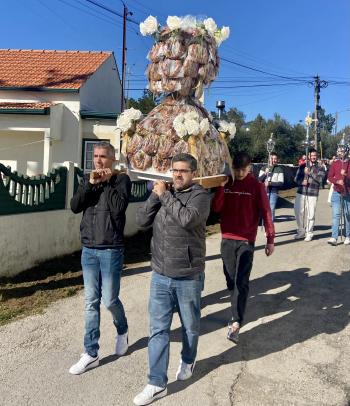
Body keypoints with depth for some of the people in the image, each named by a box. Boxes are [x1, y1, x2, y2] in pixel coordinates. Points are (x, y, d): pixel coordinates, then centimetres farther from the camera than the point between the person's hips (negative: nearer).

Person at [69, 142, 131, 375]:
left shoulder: (122, 179, -4)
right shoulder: (88, 179, 10)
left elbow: (119, 207, -19)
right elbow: (75, 207, -3)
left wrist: (107, 182, -13)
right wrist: (91, 183, -13)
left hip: (111, 250, -4)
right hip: (88, 250, 4)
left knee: (110, 300, 4)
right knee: (91, 302, 8)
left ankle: (122, 331, 35)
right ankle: (91, 354, 18)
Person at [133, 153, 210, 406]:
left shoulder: (200, 195, -9)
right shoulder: (163, 193, 6)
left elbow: (188, 219, -28)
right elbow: (142, 221, 1)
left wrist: (165, 196, -19)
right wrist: (155, 196, -10)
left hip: (188, 276, -4)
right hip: (160, 275, 4)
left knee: (190, 325, 17)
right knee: (158, 330, 6)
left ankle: (188, 360, 44)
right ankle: (157, 383, 18)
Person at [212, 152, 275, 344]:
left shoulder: (256, 186, -4)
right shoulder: (226, 184, 5)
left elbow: (265, 212, -4)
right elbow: (216, 208, -5)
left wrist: (270, 239, -6)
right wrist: (221, 186, -16)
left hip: (246, 240, -4)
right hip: (227, 239, 4)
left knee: (242, 282, -7)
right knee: (230, 279, 11)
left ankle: (236, 322, -6)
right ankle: (237, 313, 26)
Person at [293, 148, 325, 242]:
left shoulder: (320, 168, 4)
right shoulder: (302, 166, 11)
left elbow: (320, 179, -11)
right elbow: (296, 178, 8)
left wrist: (309, 173, -16)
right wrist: (302, 182, -12)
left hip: (312, 194, -2)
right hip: (300, 193, 2)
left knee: (310, 215, -1)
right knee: (298, 212, 4)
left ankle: (309, 234, 12)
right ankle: (301, 231, 21)